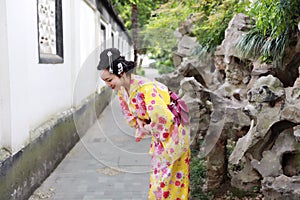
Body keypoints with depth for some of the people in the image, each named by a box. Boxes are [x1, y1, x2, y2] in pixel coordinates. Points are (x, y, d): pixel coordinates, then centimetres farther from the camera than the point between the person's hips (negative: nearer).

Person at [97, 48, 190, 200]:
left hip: (172, 130, -8)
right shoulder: (122, 89, -4)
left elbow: (164, 118, -29)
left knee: (163, 177, 1)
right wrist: (143, 128, 3)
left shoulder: (145, 88, -31)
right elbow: (129, 114, 12)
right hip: (158, 132, 8)